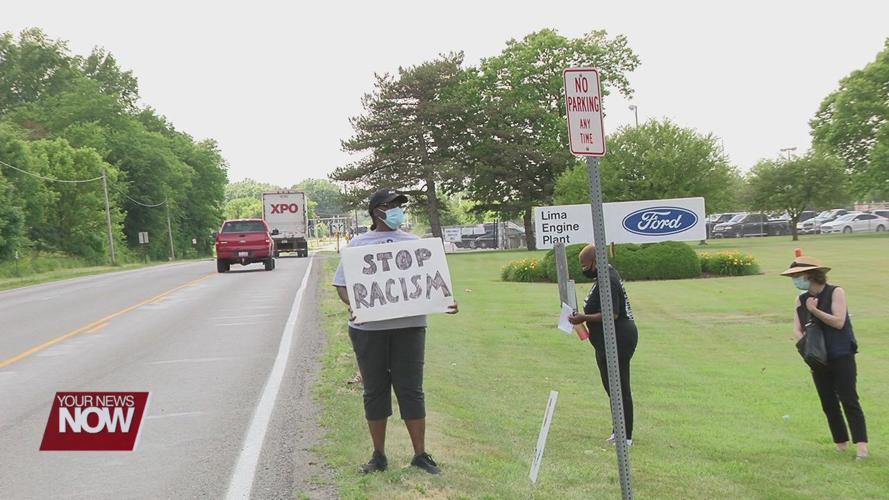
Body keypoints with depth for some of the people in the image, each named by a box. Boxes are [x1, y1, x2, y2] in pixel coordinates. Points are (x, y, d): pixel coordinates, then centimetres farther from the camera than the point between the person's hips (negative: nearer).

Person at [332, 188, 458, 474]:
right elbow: (342, 284, 2)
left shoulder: (413, 242, 10)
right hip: (369, 328, 0)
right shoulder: (358, 244, 5)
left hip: (408, 325, 1)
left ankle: (420, 453, 10)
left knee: (411, 389, 2)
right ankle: (379, 455, 17)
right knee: (375, 390, 7)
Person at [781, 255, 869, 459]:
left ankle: (861, 445, -13)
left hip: (842, 357, -5)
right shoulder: (801, 300, 8)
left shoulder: (835, 293, -6)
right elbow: (797, 330, 3)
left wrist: (814, 310, -18)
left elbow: (838, 322, -15)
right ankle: (841, 444, 16)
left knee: (849, 400, -10)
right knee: (828, 404, 7)